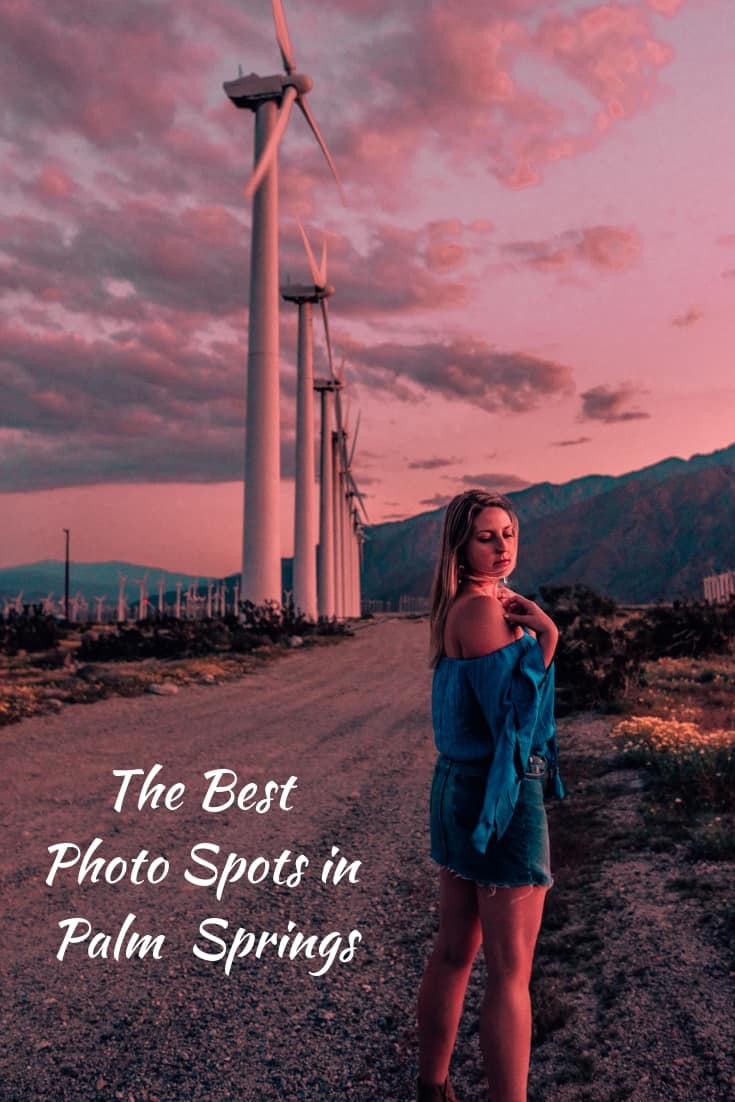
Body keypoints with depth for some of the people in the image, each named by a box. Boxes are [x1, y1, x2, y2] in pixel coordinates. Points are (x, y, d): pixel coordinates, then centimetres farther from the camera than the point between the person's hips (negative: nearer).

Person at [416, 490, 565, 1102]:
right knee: (511, 972, 0)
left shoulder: (461, 608, 10)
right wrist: (545, 638, -19)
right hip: (502, 796, -10)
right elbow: (511, 713, -22)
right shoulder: (481, 609, -19)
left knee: (456, 951, 19)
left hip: (460, 789, 10)